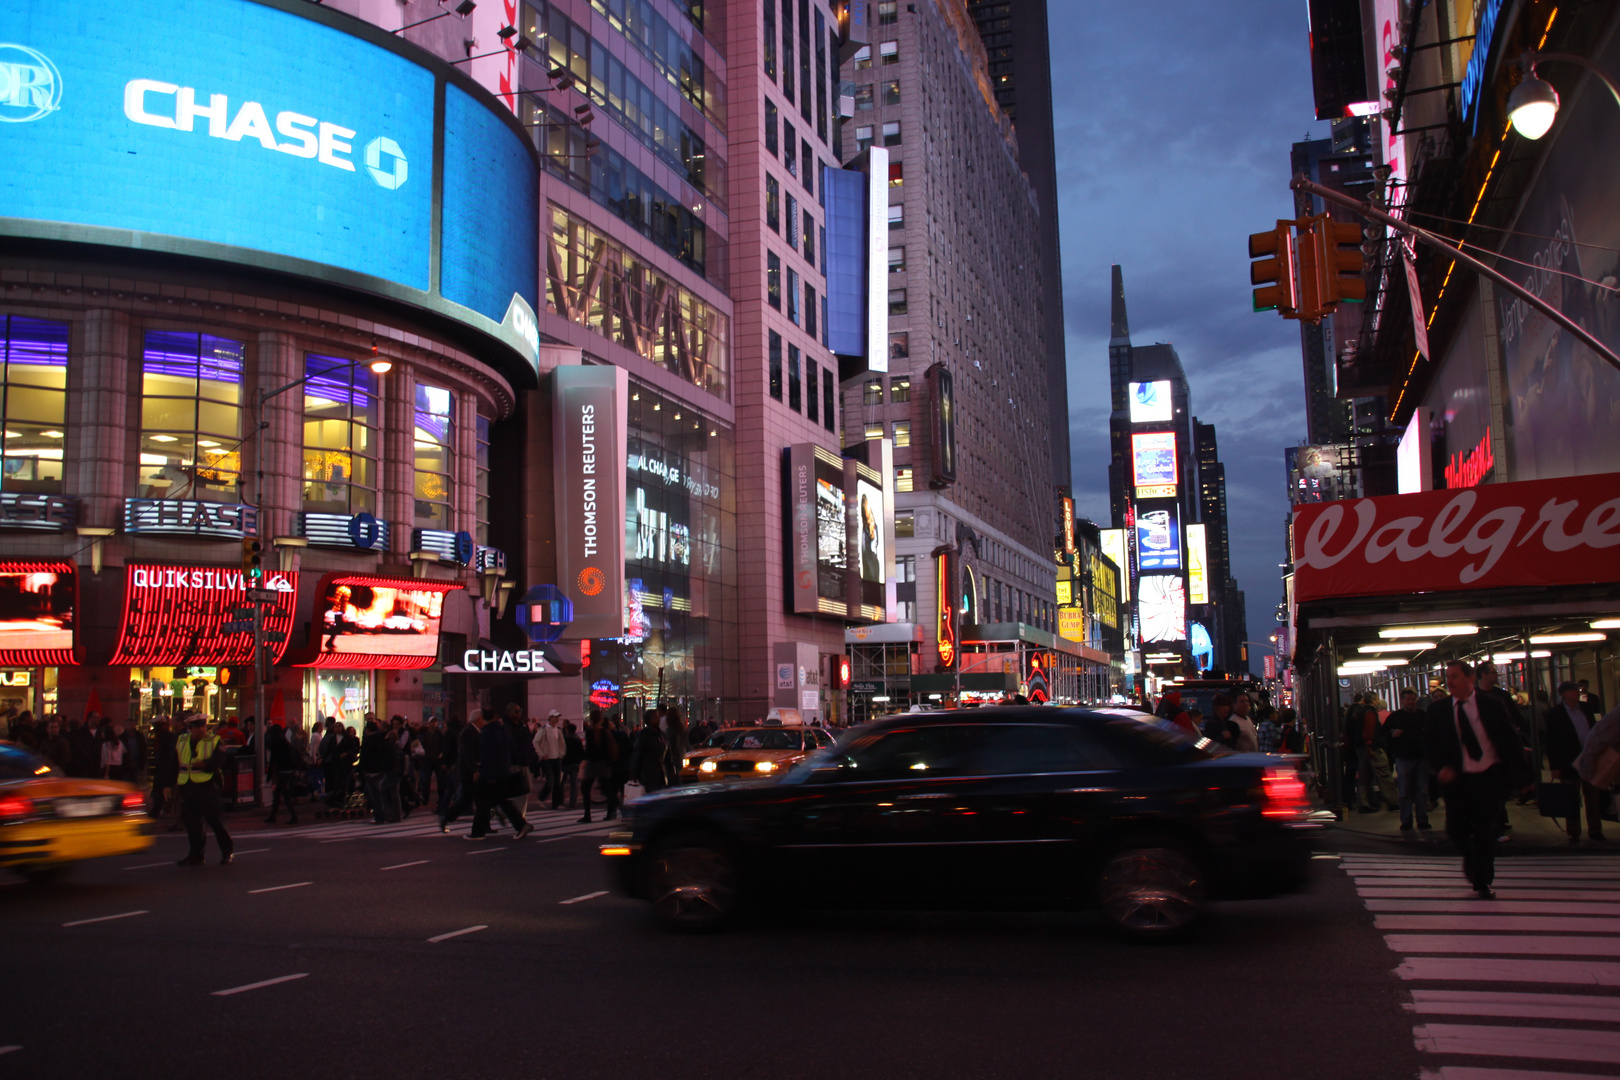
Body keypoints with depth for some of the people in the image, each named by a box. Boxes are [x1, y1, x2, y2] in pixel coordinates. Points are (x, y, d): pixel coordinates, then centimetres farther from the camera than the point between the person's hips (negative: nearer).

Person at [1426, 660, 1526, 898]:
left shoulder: (1492, 706, 2)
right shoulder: (1437, 710, 3)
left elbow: (1509, 739, 6)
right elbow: (1429, 743, 3)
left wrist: (1514, 770, -4)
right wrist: (1441, 767, -13)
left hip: (1490, 777, -1)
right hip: (1457, 779, 1)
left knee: (1485, 831, -2)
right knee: (1455, 829, -1)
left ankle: (1483, 882, 13)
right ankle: (1470, 857, 34)